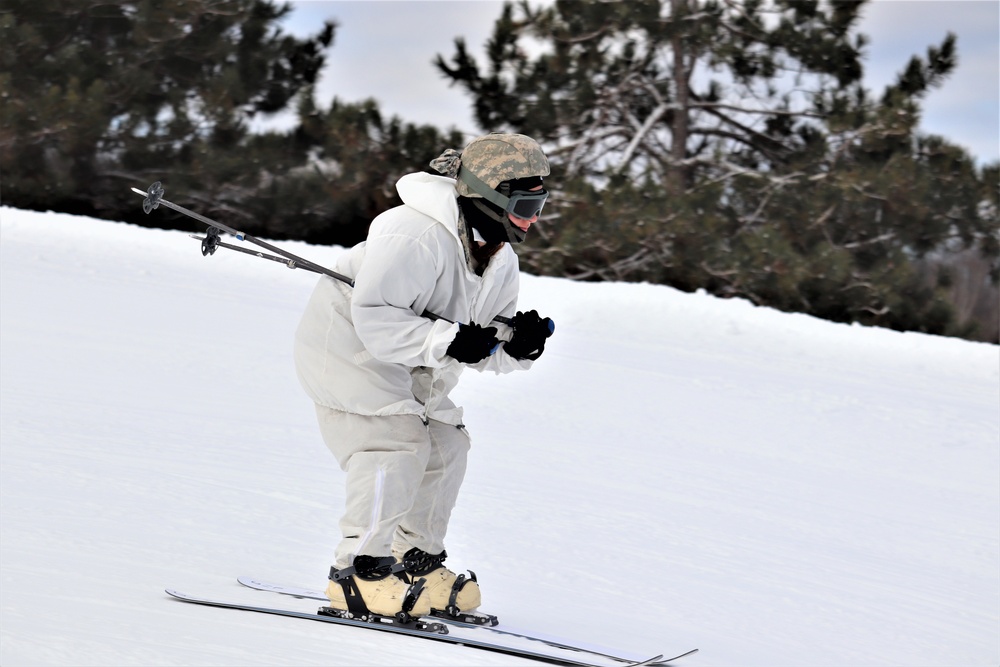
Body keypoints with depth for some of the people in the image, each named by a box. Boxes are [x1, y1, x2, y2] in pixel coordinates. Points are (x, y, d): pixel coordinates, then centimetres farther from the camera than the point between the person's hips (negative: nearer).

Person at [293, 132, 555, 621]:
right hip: (347, 344, -9)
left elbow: (486, 352, 3)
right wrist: (449, 340, -39)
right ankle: (358, 571, -20)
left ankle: (417, 561, 19)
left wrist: (517, 344, -20)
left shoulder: (500, 261, 0)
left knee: (445, 444, 6)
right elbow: (374, 319, -33)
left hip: (409, 367, 9)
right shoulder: (415, 237, -30)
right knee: (398, 442, -22)